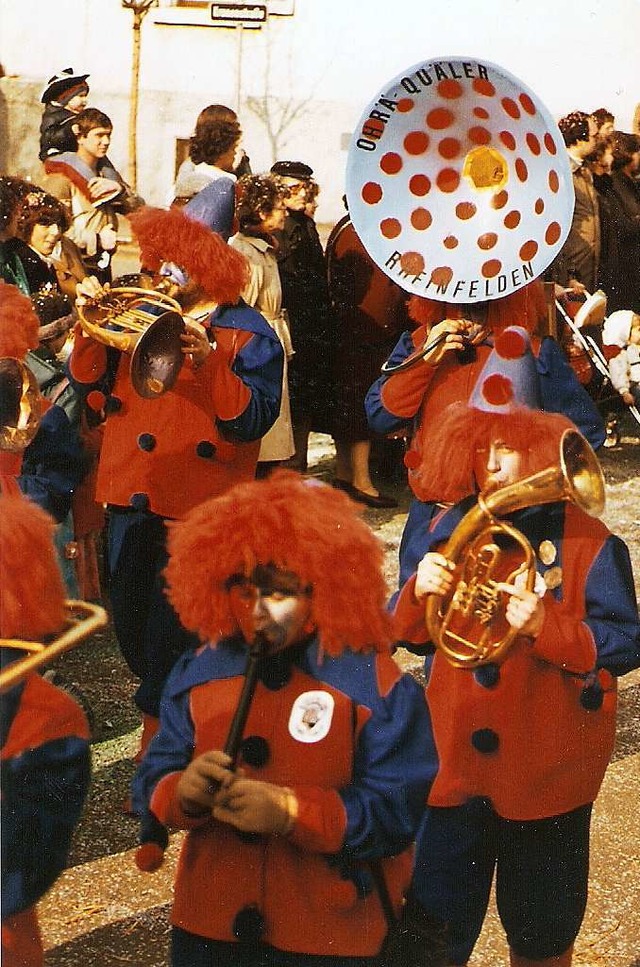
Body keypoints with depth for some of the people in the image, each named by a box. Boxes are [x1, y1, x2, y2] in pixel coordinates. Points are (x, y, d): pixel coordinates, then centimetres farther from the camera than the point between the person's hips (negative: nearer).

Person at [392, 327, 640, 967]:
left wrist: (545, 625, -28)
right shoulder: (449, 529, 3)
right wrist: (419, 594, -15)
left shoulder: (587, 543, -9)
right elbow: (406, 634, 7)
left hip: (544, 770, -3)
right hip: (449, 763, 3)